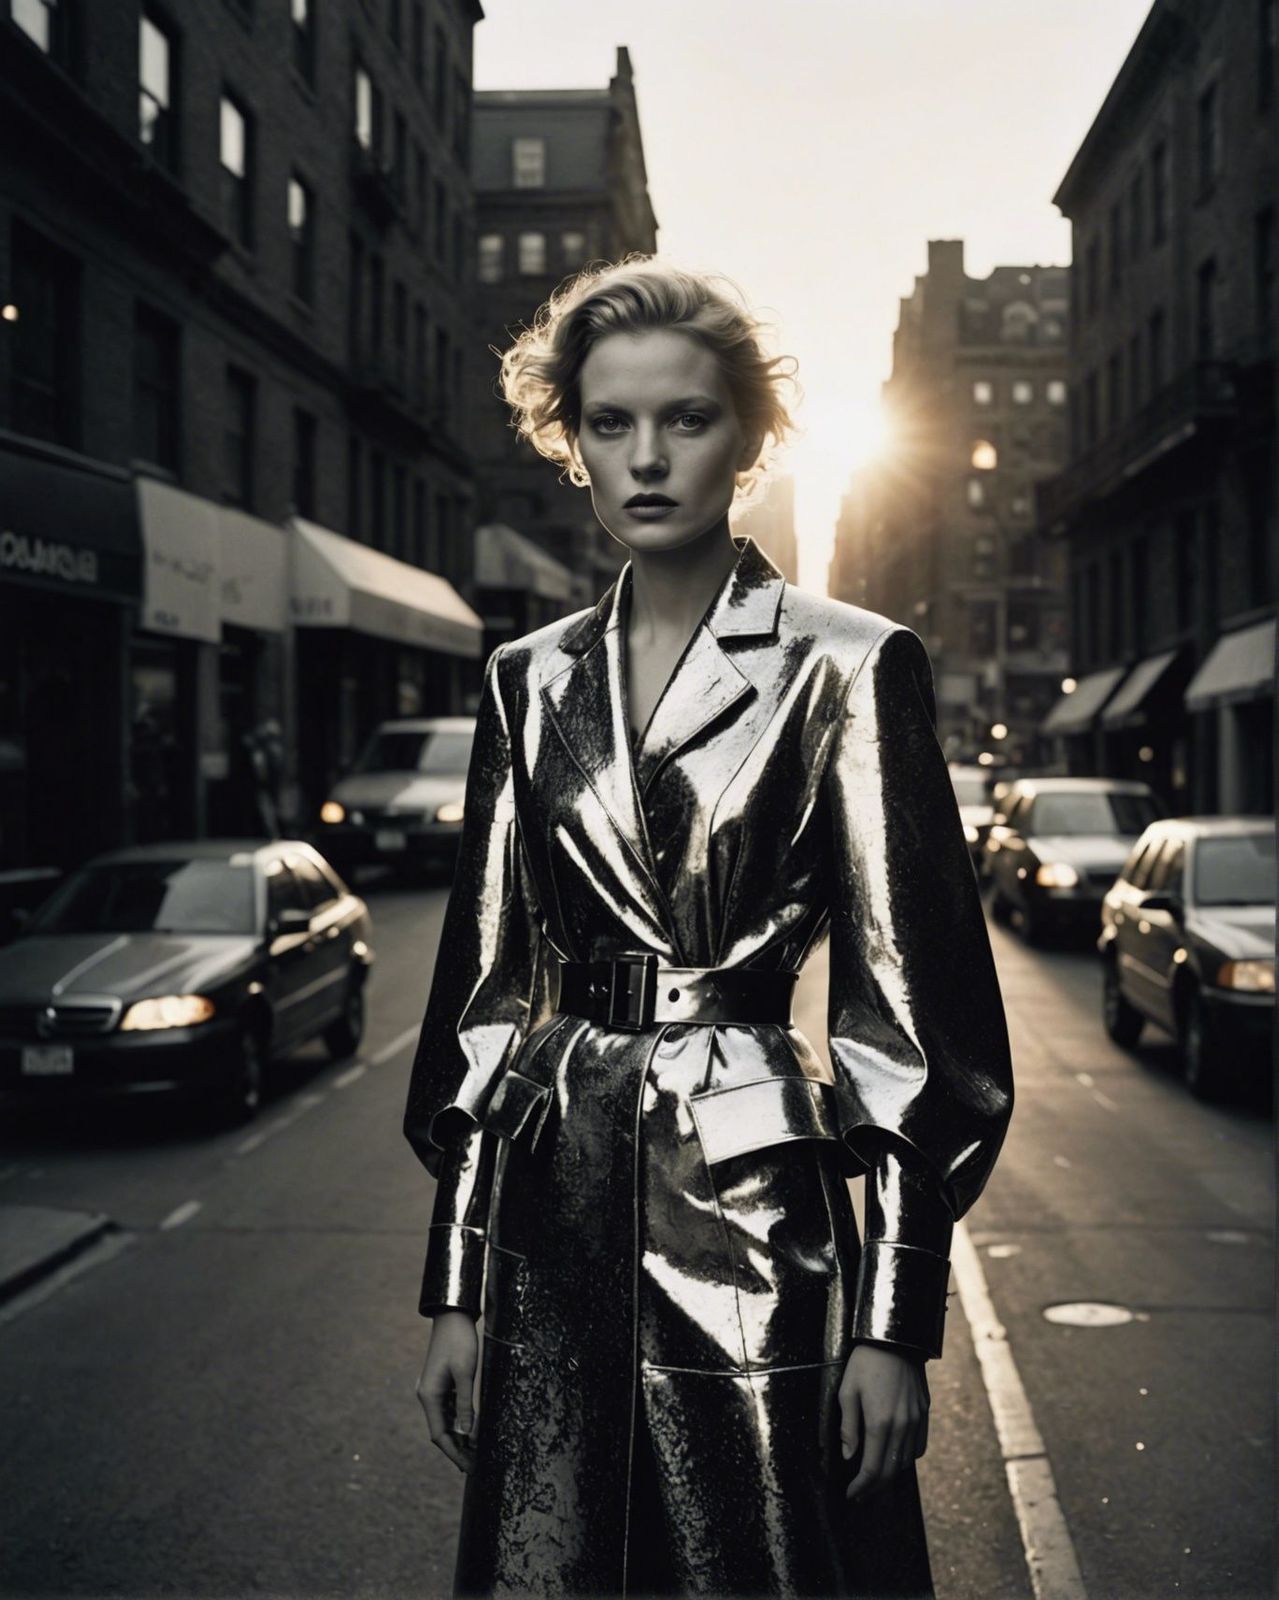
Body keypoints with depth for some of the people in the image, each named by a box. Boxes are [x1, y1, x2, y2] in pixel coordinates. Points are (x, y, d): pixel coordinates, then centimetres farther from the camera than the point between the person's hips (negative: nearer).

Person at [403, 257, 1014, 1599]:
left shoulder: (847, 668, -5)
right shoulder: (530, 680, 7)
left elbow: (906, 1009, -6)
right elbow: (489, 985, 8)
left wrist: (893, 1314, -9)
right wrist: (454, 1283, 6)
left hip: (754, 1201, -4)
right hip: (555, 1213, 4)